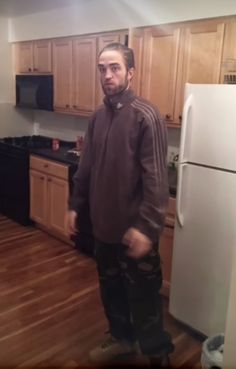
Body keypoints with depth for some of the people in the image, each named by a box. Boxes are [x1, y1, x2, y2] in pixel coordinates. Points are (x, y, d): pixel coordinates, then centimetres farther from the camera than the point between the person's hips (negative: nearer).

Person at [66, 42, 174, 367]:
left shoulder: (146, 116, -15)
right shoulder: (97, 116, 6)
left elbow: (156, 179, -19)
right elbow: (86, 168, 13)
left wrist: (146, 227, -23)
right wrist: (76, 205, 12)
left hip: (134, 229, -7)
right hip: (103, 224, 7)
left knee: (142, 296, 9)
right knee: (110, 288, 22)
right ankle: (122, 338, 46)